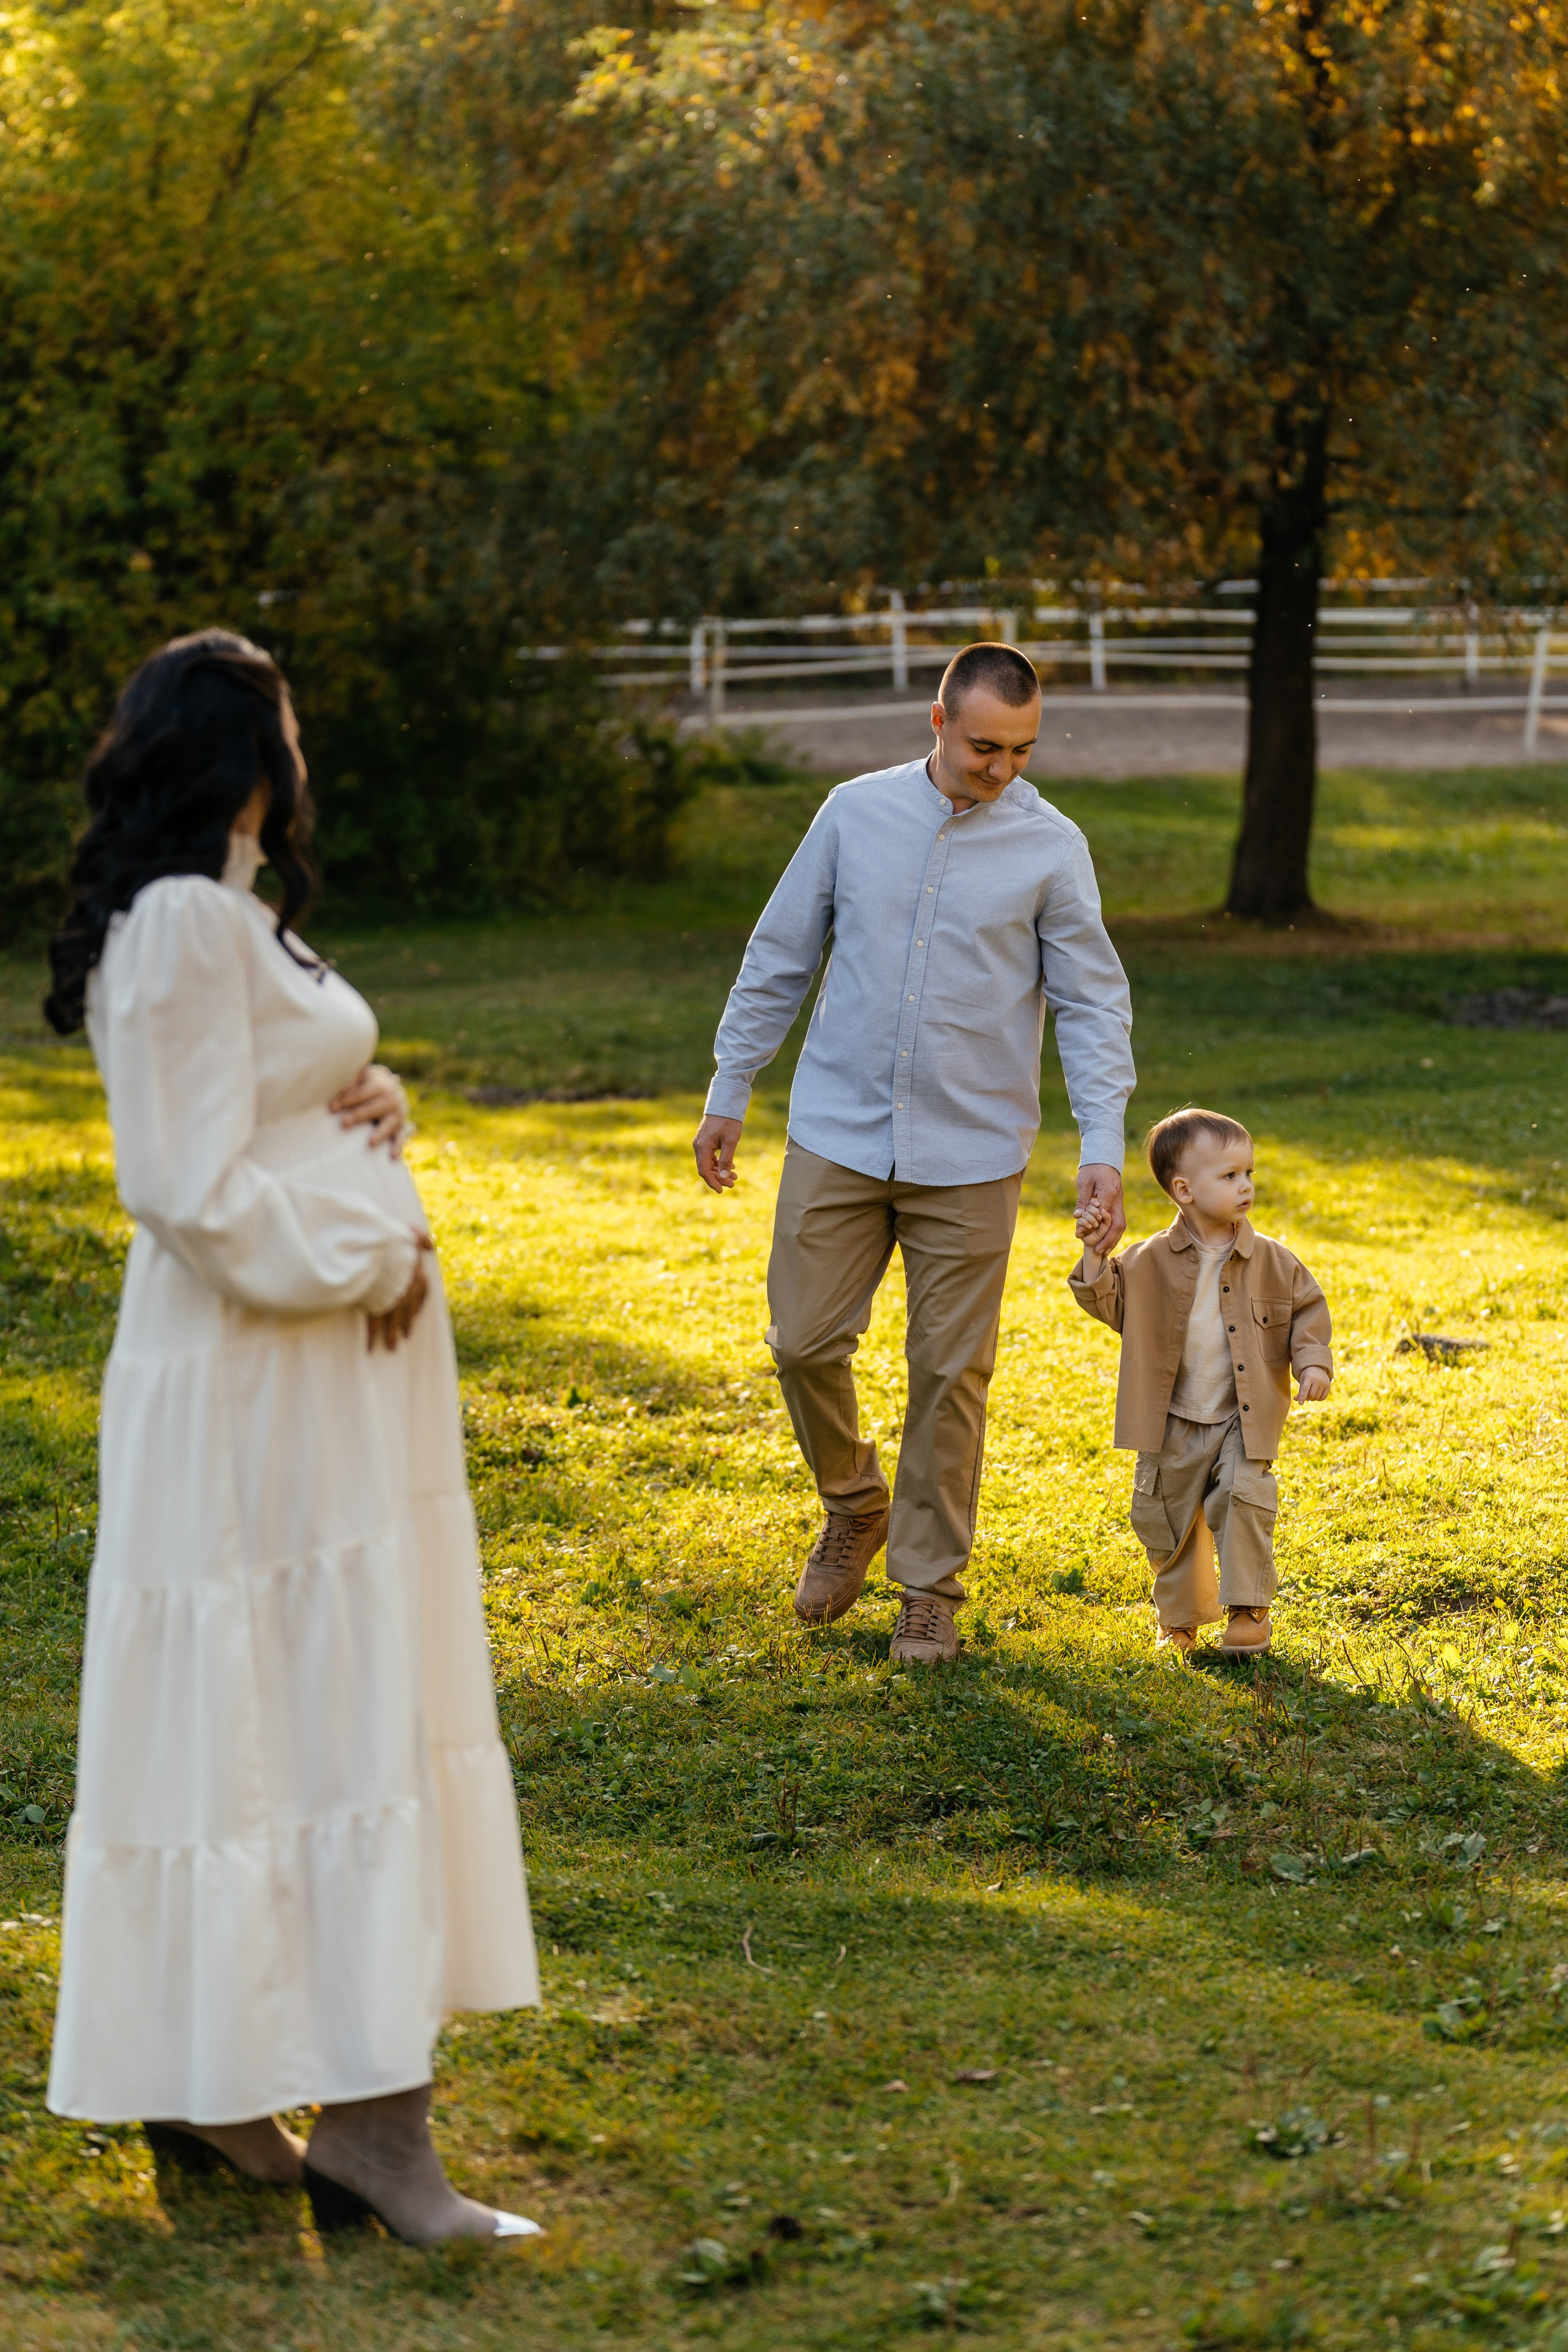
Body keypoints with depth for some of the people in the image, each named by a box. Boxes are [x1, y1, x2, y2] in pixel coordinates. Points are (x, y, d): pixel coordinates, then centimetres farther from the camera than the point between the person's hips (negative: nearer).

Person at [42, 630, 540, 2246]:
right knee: (330, 1725, -8)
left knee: (336, 1714, 13)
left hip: (321, 1377, 10)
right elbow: (199, 1191, -21)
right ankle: (365, 2118, -4)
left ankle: (208, 2079, 20)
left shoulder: (225, 915, 14)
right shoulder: (184, 927, -18)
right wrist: (372, 1258, -11)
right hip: (256, 1384, -10)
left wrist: (369, 1111, 2)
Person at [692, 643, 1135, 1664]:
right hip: (838, 1134, 2)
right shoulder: (856, 813, 2)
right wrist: (729, 1094, 10)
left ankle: (930, 1586, 17)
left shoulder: (1052, 848, -3)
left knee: (950, 1371, 3)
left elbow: (1093, 1005, -1)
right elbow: (779, 961, 9)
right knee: (805, 1342, 0)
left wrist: (1105, 1147, -10)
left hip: (970, 1155, -1)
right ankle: (855, 1508, 28)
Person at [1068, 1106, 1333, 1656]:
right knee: (1166, 1519, 8)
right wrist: (1096, 1259, -13)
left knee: (1245, 1499, -18)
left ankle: (1249, 1611, -4)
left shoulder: (1270, 1261, -2)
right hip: (1174, 1425, 1)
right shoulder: (1151, 1262, -4)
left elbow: (1307, 1308, 6)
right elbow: (1113, 1305, 2)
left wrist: (1313, 1362, -9)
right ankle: (1180, 1617, 27)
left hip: (1243, 1422, -1)